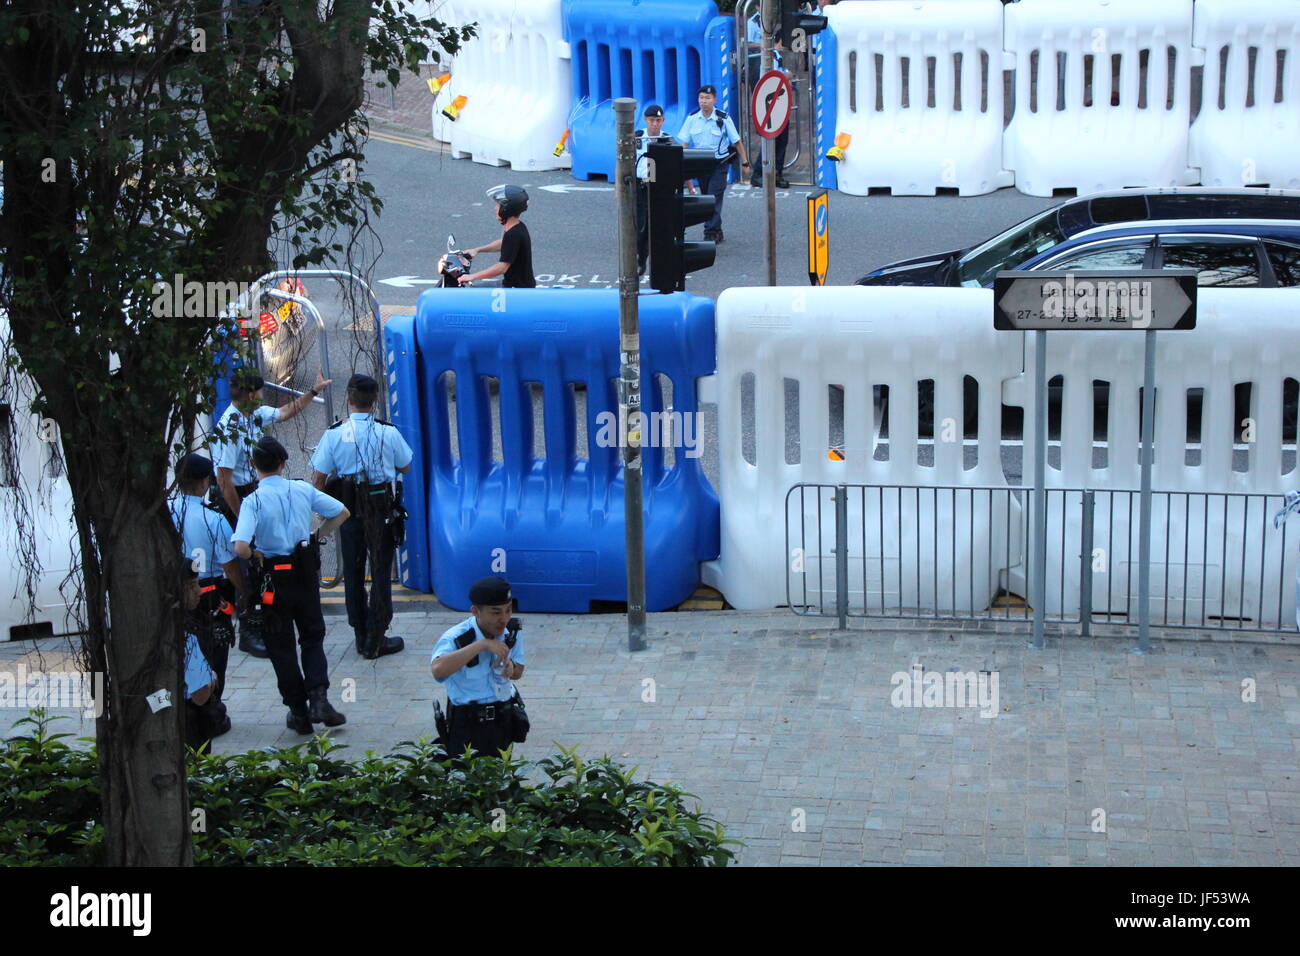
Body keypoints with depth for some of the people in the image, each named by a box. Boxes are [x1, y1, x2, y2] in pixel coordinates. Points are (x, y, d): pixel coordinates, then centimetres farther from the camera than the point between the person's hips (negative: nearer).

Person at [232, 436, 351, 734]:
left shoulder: (253, 501, -15)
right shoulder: (303, 490, -4)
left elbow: (241, 547, -26)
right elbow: (341, 513, 5)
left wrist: (258, 558, -6)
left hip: (274, 579, -3)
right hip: (306, 574, 3)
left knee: (281, 646, 11)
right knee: (313, 637, 17)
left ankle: (298, 711, 13)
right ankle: (319, 698, -1)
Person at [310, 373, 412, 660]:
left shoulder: (333, 434, -9)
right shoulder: (389, 433, -10)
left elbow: (318, 479, -7)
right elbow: (405, 467, 6)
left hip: (349, 510, 1)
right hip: (381, 510, -1)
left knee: (353, 573, 13)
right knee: (381, 572, 6)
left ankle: (362, 636, 20)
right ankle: (375, 641, 7)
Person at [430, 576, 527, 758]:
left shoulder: (511, 633, -1)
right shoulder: (455, 638, -21)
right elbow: (438, 670, -41)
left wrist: (511, 667, -12)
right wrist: (482, 645, -39)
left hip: (503, 721, 6)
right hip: (467, 725, -5)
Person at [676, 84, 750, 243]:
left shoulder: (723, 119, -8)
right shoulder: (692, 119, -1)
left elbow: (737, 141, -1)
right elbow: (684, 143, 0)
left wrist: (744, 162, -1)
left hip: (719, 164, -4)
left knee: (714, 197, -13)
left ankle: (711, 232, -12)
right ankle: (717, 232, 21)